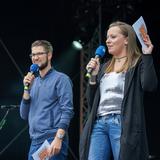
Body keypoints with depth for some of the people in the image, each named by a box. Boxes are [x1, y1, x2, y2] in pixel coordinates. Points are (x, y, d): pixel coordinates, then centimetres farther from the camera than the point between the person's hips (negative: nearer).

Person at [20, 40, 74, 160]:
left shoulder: (61, 79, -1)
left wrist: (58, 138, -22)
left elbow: (67, 111, -11)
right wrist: (27, 88, 3)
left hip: (53, 141, -6)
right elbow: (24, 115, 14)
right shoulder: (33, 82, 17)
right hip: (35, 141, 6)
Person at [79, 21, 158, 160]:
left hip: (123, 123, -6)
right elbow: (92, 101, 22)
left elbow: (149, 86, -13)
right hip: (99, 123, 6)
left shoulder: (138, 63, 7)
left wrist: (147, 55, -11)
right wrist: (93, 75, 9)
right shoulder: (105, 67, 24)